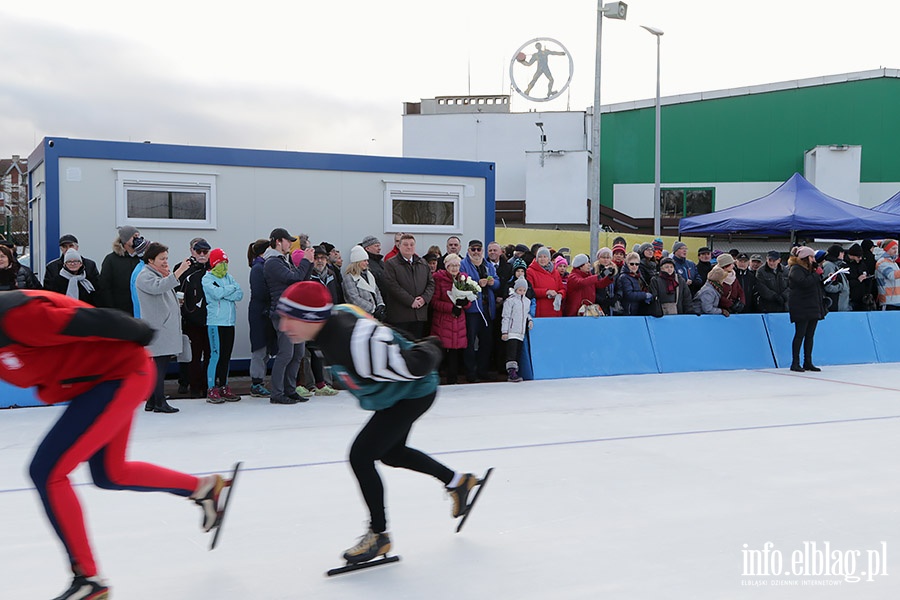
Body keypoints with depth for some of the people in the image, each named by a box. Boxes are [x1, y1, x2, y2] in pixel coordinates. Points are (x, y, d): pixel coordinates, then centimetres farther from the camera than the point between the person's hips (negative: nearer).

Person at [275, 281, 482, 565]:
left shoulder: (356, 343, -42)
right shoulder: (333, 315, -13)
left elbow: (414, 366, -37)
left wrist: (428, 349, -18)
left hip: (413, 393, -10)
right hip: (395, 392, 10)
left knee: (361, 455, -13)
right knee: (390, 453, 24)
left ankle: (378, 534, 7)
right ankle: (458, 480, 45)